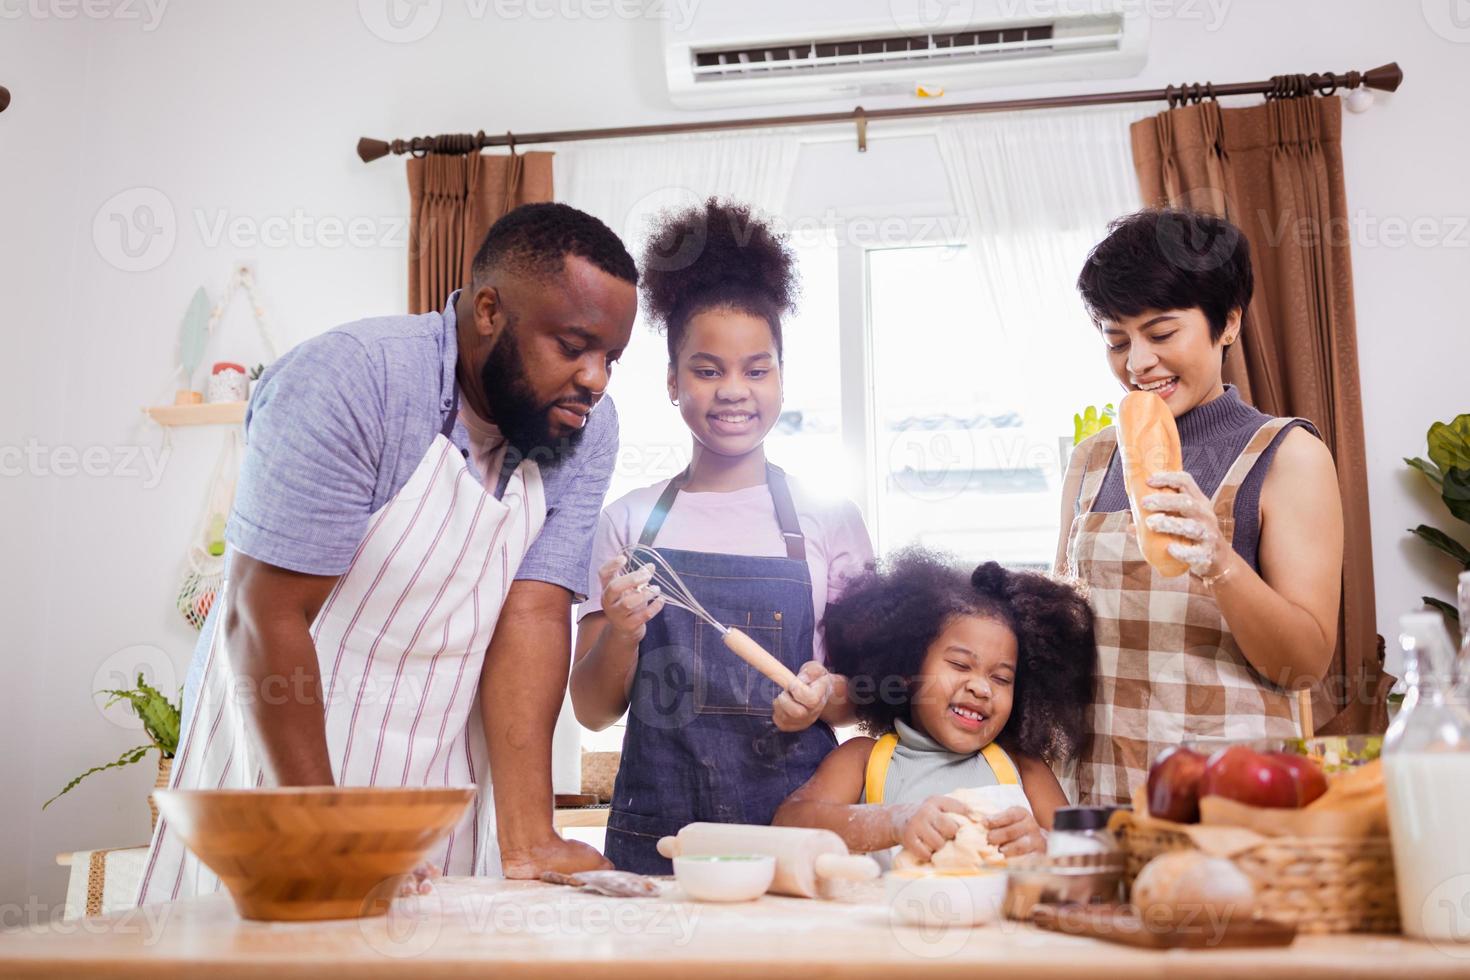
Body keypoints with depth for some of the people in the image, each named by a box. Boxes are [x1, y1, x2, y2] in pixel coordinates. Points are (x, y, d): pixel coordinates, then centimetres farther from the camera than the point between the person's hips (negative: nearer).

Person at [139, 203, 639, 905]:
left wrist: (527, 843, -21)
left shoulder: (586, 430, -5)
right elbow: (264, 615, -21)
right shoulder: (346, 383, -21)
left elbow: (532, 617, -12)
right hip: (279, 747, -3)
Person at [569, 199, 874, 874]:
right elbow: (593, 710, 7)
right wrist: (621, 634, -12)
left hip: (796, 826, 0)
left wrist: (829, 698, -11)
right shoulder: (629, 521, 6)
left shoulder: (829, 520, 5)